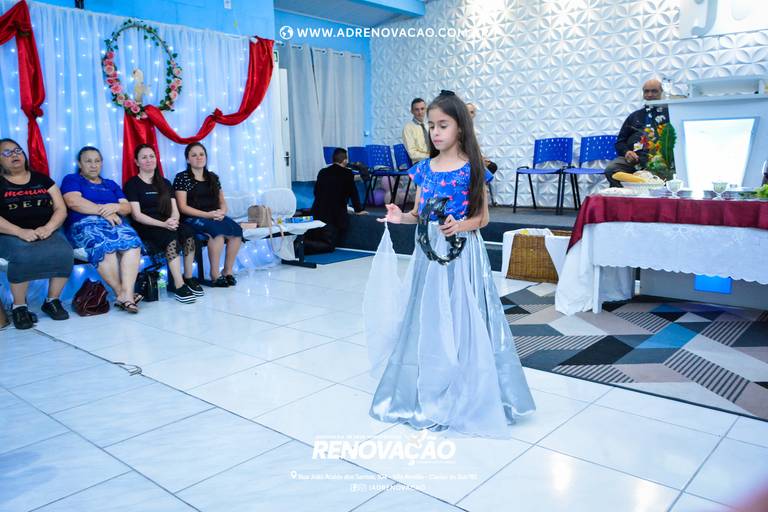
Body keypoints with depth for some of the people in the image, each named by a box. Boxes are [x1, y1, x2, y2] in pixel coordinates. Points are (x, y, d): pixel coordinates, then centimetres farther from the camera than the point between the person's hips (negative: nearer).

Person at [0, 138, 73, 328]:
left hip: (48, 232, 2)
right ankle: (19, 306, -15)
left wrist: (48, 228, -10)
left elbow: (61, 209, 10)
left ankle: (52, 301, -10)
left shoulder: (42, 179, 18)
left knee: (64, 252, -31)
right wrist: (20, 232, -20)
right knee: (23, 256, -37)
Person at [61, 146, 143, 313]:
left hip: (114, 223, 4)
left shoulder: (111, 184, 28)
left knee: (132, 240, -33)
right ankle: (120, 293, -33)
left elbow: (127, 207, 16)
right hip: (84, 224, -3)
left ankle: (127, 293, -45)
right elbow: (73, 201, -6)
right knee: (103, 244, -39)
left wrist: (115, 207, -7)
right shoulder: (71, 180, 15)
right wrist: (103, 210, -12)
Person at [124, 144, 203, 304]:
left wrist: (173, 220, -14)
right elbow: (136, 215, -7)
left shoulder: (164, 183, 21)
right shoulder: (132, 184, 4)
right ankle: (179, 286, -37)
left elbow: (175, 210, 12)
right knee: (170, 237, -36)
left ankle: (188, 278, -20)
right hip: (144, 229, -4)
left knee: (188, 232, -29)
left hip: (167, 225, 5)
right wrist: (163, 224, -20)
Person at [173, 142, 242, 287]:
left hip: (215, 217, 5)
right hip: (193, 219, -5)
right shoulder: (182, 177, 2)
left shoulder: (213, 177, 18)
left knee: (236, 230, -27)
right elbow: (183, 207, -6)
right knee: (217, 230, -36)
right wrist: (207, 214, -17)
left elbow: (222, 201, 18)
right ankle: (215, 274, -25)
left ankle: (228, 270, -16)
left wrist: (222, 212, -7)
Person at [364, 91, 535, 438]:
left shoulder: (472, 169, -6)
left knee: (459, 320, -1)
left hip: (461, 253, -4)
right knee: (427, 319, 10)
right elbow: (419, 213, 10)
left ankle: (464, 394, 16)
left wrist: (460, 226, -22)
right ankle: (428, 391, 26)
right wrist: (400, 217, -10)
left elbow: (483, 217, -3)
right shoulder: (424, 168, 6)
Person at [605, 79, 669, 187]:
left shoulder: (668, 113, 19)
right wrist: (626, 151, 2)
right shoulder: (635, 116, 31)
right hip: (633, 157, 3)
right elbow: (620, 141, 26)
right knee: (610, 169, -29)